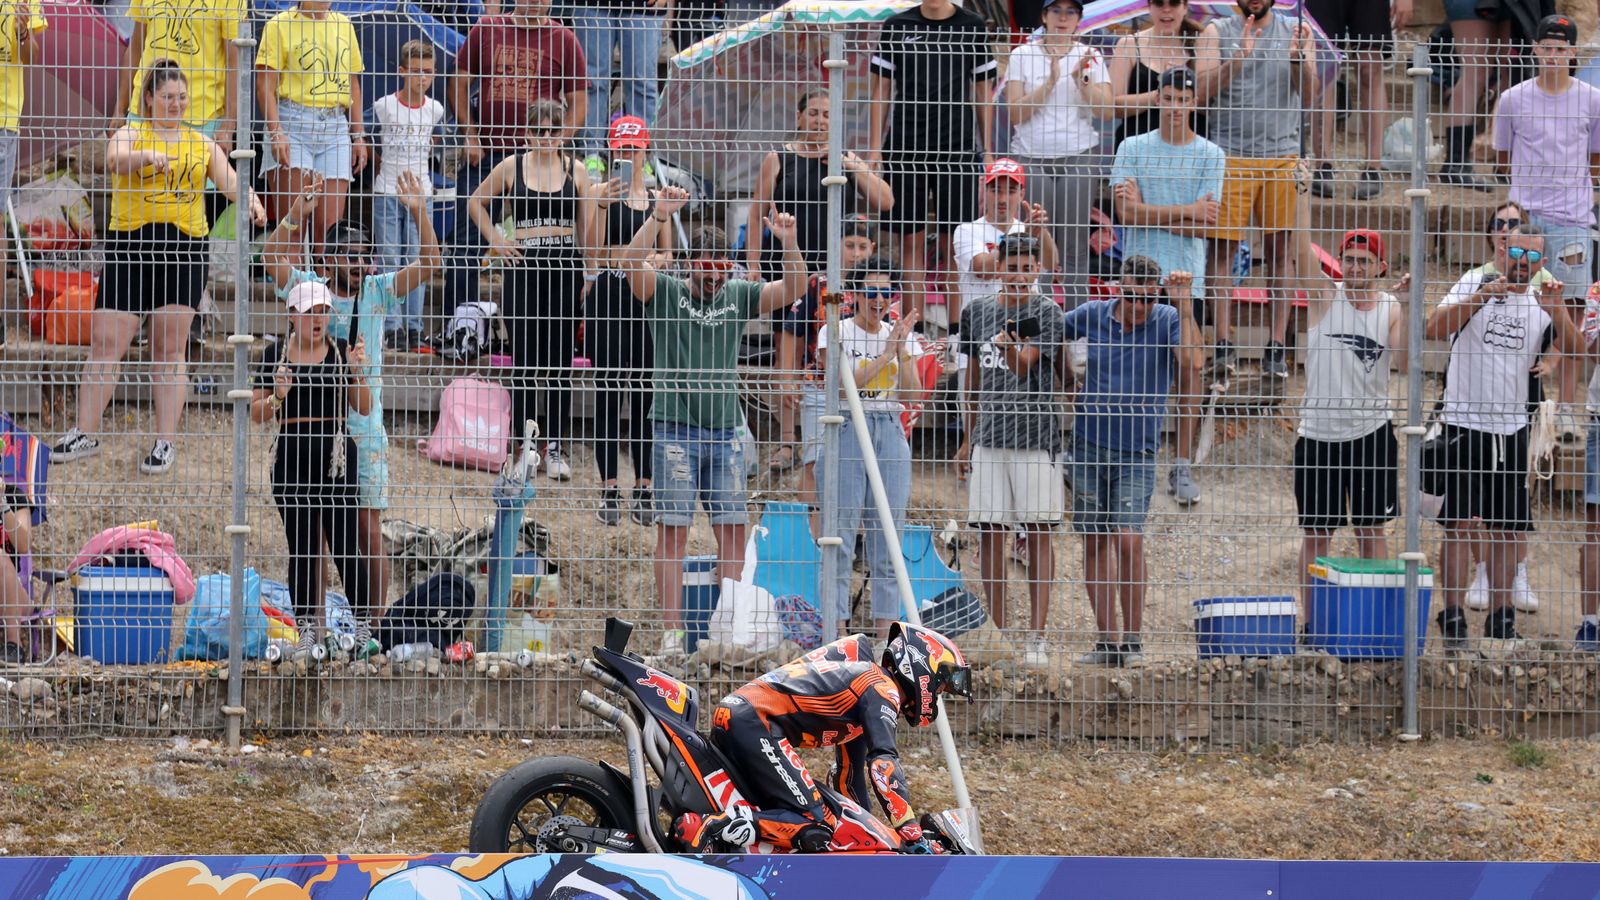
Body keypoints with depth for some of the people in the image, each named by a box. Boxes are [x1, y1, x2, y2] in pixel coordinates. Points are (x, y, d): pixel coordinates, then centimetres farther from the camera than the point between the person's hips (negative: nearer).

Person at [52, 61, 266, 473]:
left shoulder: (202, 144, 15)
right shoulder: (131, 133, 5)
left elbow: (230, 180, 7)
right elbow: (114, 160, -16)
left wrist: (250, 200, -16)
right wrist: (148, 156, -37)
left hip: (186, 248, 2)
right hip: (130, 243, -2)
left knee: (170, 347, 0)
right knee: (106, 343, -2)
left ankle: (165, 441, 4)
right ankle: (85, 434, 8)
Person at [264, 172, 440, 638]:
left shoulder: (378, 292, 6)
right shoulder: (308, 288, 2)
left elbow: (427, 264, -1)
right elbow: (272, 257, -12)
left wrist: (419, 213, -13)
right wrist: (297, 215, -22)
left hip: (365, 428, 1)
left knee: (368, 522, 1)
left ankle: (376, 615, 6)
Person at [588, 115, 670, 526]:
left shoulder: (657, 198, 11)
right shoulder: (605, 193, -2)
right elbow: (594, 251, -11)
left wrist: (654, 260, -6)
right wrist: (602, 205, -23)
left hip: (647, 296, 4)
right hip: (609, 295, -4)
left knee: (645, 395, 6)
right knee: (608, 394, -2)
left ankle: (644, 486, 11)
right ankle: (609, 489, 2)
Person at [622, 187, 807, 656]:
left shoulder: (739, 297, 12)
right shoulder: (665, 292, 2)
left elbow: (793, 289, 5)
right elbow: (631, 264, -15)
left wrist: (789, 243, -12)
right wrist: (659, 217, -27)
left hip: (725, 431, 4)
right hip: (676, 428, -4)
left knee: (732, 529, 1)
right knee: (673, 529, -4)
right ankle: (672, 630, -4)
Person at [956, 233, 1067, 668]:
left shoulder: (1046, 312, -2)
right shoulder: (977, 313, 11)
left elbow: (1024, 367, -14)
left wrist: (1012, 347, -36)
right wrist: (967, 439, 19)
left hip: (1035, 437, -4)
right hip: (989, 437, 4)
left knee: (1037, 534, -3)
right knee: (989, 533, 3)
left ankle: (1036, 637, -2)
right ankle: (998, 633, 10)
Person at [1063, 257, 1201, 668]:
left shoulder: (1167, 321, -4)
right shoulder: (1092, 316, 3)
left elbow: (1192, 361, -21)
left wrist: (1184, 305, -24)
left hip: (1136, 451, -3)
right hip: (1088, 445, 3)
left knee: (1129, 539, -13)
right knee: (1095, 541, 5)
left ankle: (1133, 641, -4)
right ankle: (1107, 641, 11)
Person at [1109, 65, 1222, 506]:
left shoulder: (1211, 155, 5)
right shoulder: (1133, 148, 6)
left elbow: (1203, 224, -4)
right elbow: (1127, 212, -5)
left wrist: (1148, 211, -7)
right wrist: (1186, 211, -8)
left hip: (1187, 276, 0)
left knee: (1188, 371, -2)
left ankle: (1183, 467, 2)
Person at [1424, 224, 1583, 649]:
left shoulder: (1543, 303, 8)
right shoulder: (1473, 286, 1)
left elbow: (1576, 350, -5)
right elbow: (1435, 327, -14)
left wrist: (1557, 312, -22)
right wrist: (1482, 296, -25)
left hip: (1511, 430, 4)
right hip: (1463, 423, -4)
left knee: (1507, 530, 8)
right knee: (1458, 524, -5)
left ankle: (1500, 618, 17)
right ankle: (1452, 618, -3)